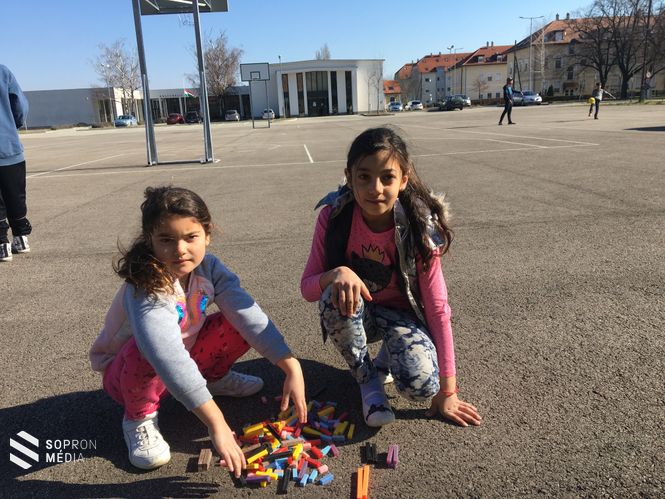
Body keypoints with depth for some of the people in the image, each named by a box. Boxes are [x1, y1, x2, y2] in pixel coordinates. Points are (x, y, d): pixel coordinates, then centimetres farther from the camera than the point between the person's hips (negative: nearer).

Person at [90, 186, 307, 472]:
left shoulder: (208, 268, -18)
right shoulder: (146, 287, -35)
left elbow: (249, 316, -25)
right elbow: (167, 356, -47)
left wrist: (292, 368, -34)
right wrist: (216, 424, -52)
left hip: (186, 357, 5)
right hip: (128, 371, -4)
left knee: (239, 325, -17)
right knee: (145, 349, -38)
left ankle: (215, 377, 13)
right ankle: (139, 417, -7)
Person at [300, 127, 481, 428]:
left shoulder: (418, 228, -24)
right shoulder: (334, 216, -21)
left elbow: (437, 308, -19)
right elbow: (307, 288, -15)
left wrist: (447, 391, -17)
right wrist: (337, 273, -40)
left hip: (401, 313, -1)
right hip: (354, 313, 2)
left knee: (421, 385, -29)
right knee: (334, 297, -34)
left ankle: (385, 359, 9)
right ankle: (367, 380, -7)